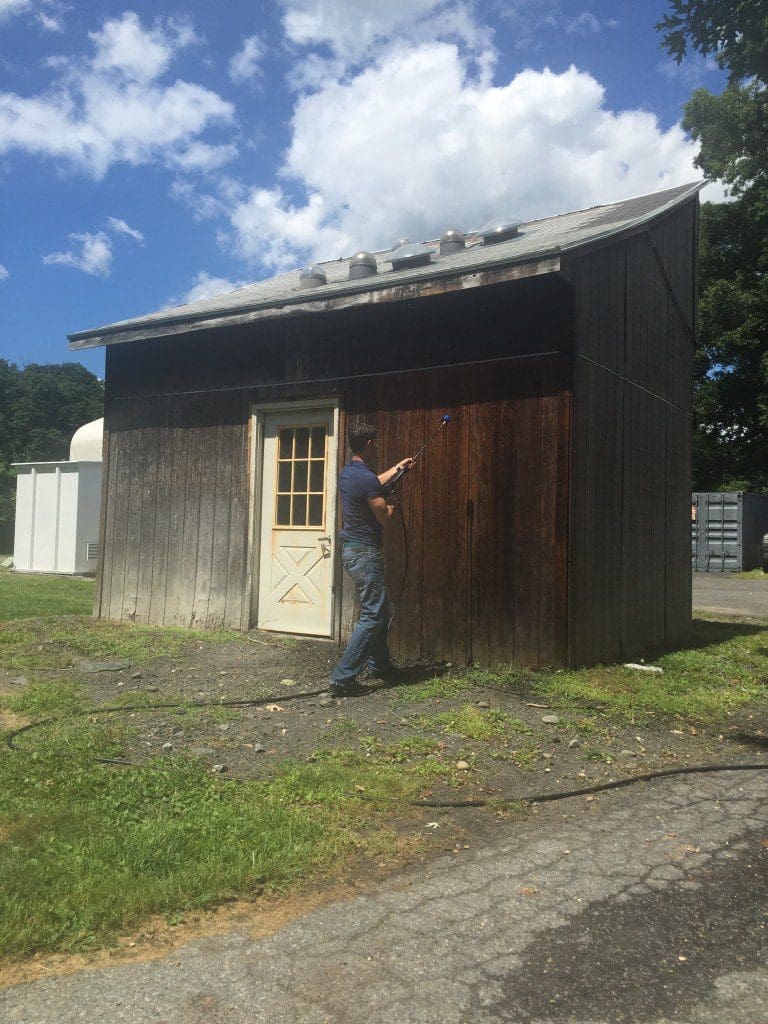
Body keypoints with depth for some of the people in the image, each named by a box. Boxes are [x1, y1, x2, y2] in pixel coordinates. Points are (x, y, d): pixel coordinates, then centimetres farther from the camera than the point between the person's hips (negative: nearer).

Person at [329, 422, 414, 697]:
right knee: (372, 616, -6)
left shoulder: (347, 473, 10)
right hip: (365, 553, -10)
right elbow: (384, 518, -13)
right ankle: (342, 678, -8)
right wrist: (390, 508, 10)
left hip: (350, 550, 10)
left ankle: (379, 665, 32)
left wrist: (396, 468, 43)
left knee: (378, 611, 21)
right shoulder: (366, 478, -20)